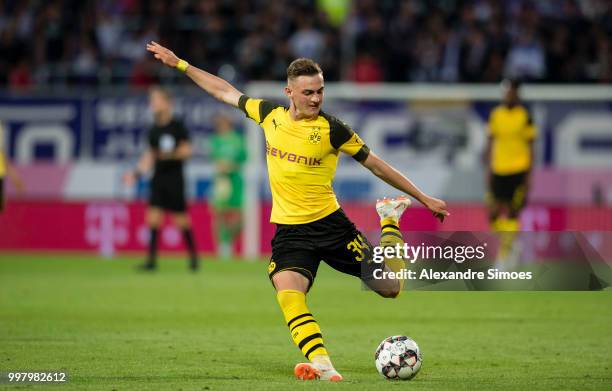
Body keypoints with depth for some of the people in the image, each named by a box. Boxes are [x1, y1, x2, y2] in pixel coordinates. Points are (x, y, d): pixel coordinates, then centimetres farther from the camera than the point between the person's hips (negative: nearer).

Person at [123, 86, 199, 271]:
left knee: (181, 220, -1)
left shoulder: (177, 126, -6)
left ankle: (193, 256, 15)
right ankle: (152, 259, -4)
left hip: (174, 178, -5)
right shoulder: (153, 130, 10)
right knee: (153, 216, -5)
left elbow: (187, 150, -8)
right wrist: (136, 173, 8)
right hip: (158, 178, 5)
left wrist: (171, 154, -23)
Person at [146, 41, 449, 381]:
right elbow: (225, 91, 16)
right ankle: (322, 366, -29)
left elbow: (376, 164, 0)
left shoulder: (331, 129, -9)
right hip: (289, 231, 2)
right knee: (288, 296, -27)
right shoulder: (270, 114, 1)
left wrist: (424, 198, 4)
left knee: (390, 289, 0)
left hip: (330, 224, -2)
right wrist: (179, 64, 20)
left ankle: (389, 220, 29)